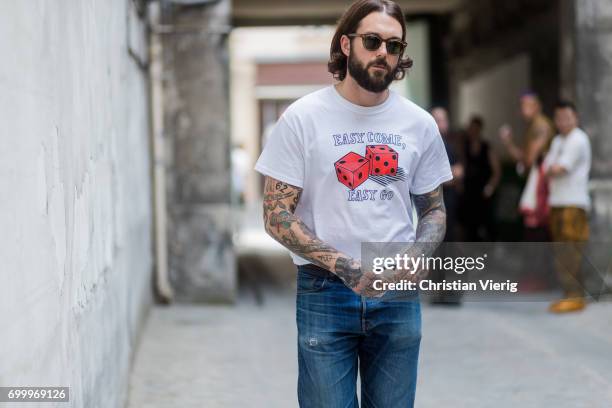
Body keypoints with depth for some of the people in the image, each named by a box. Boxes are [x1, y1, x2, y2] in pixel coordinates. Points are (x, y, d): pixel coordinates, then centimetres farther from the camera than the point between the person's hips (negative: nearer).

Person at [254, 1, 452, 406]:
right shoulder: (303, 117, -6)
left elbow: (434, 209, 14)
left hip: (398, 295, 3)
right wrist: (345, 267, -18)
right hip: (324, 294, -3)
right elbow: (277, 216, -7)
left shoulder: (419, 123, 4)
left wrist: (418, 255, -9)